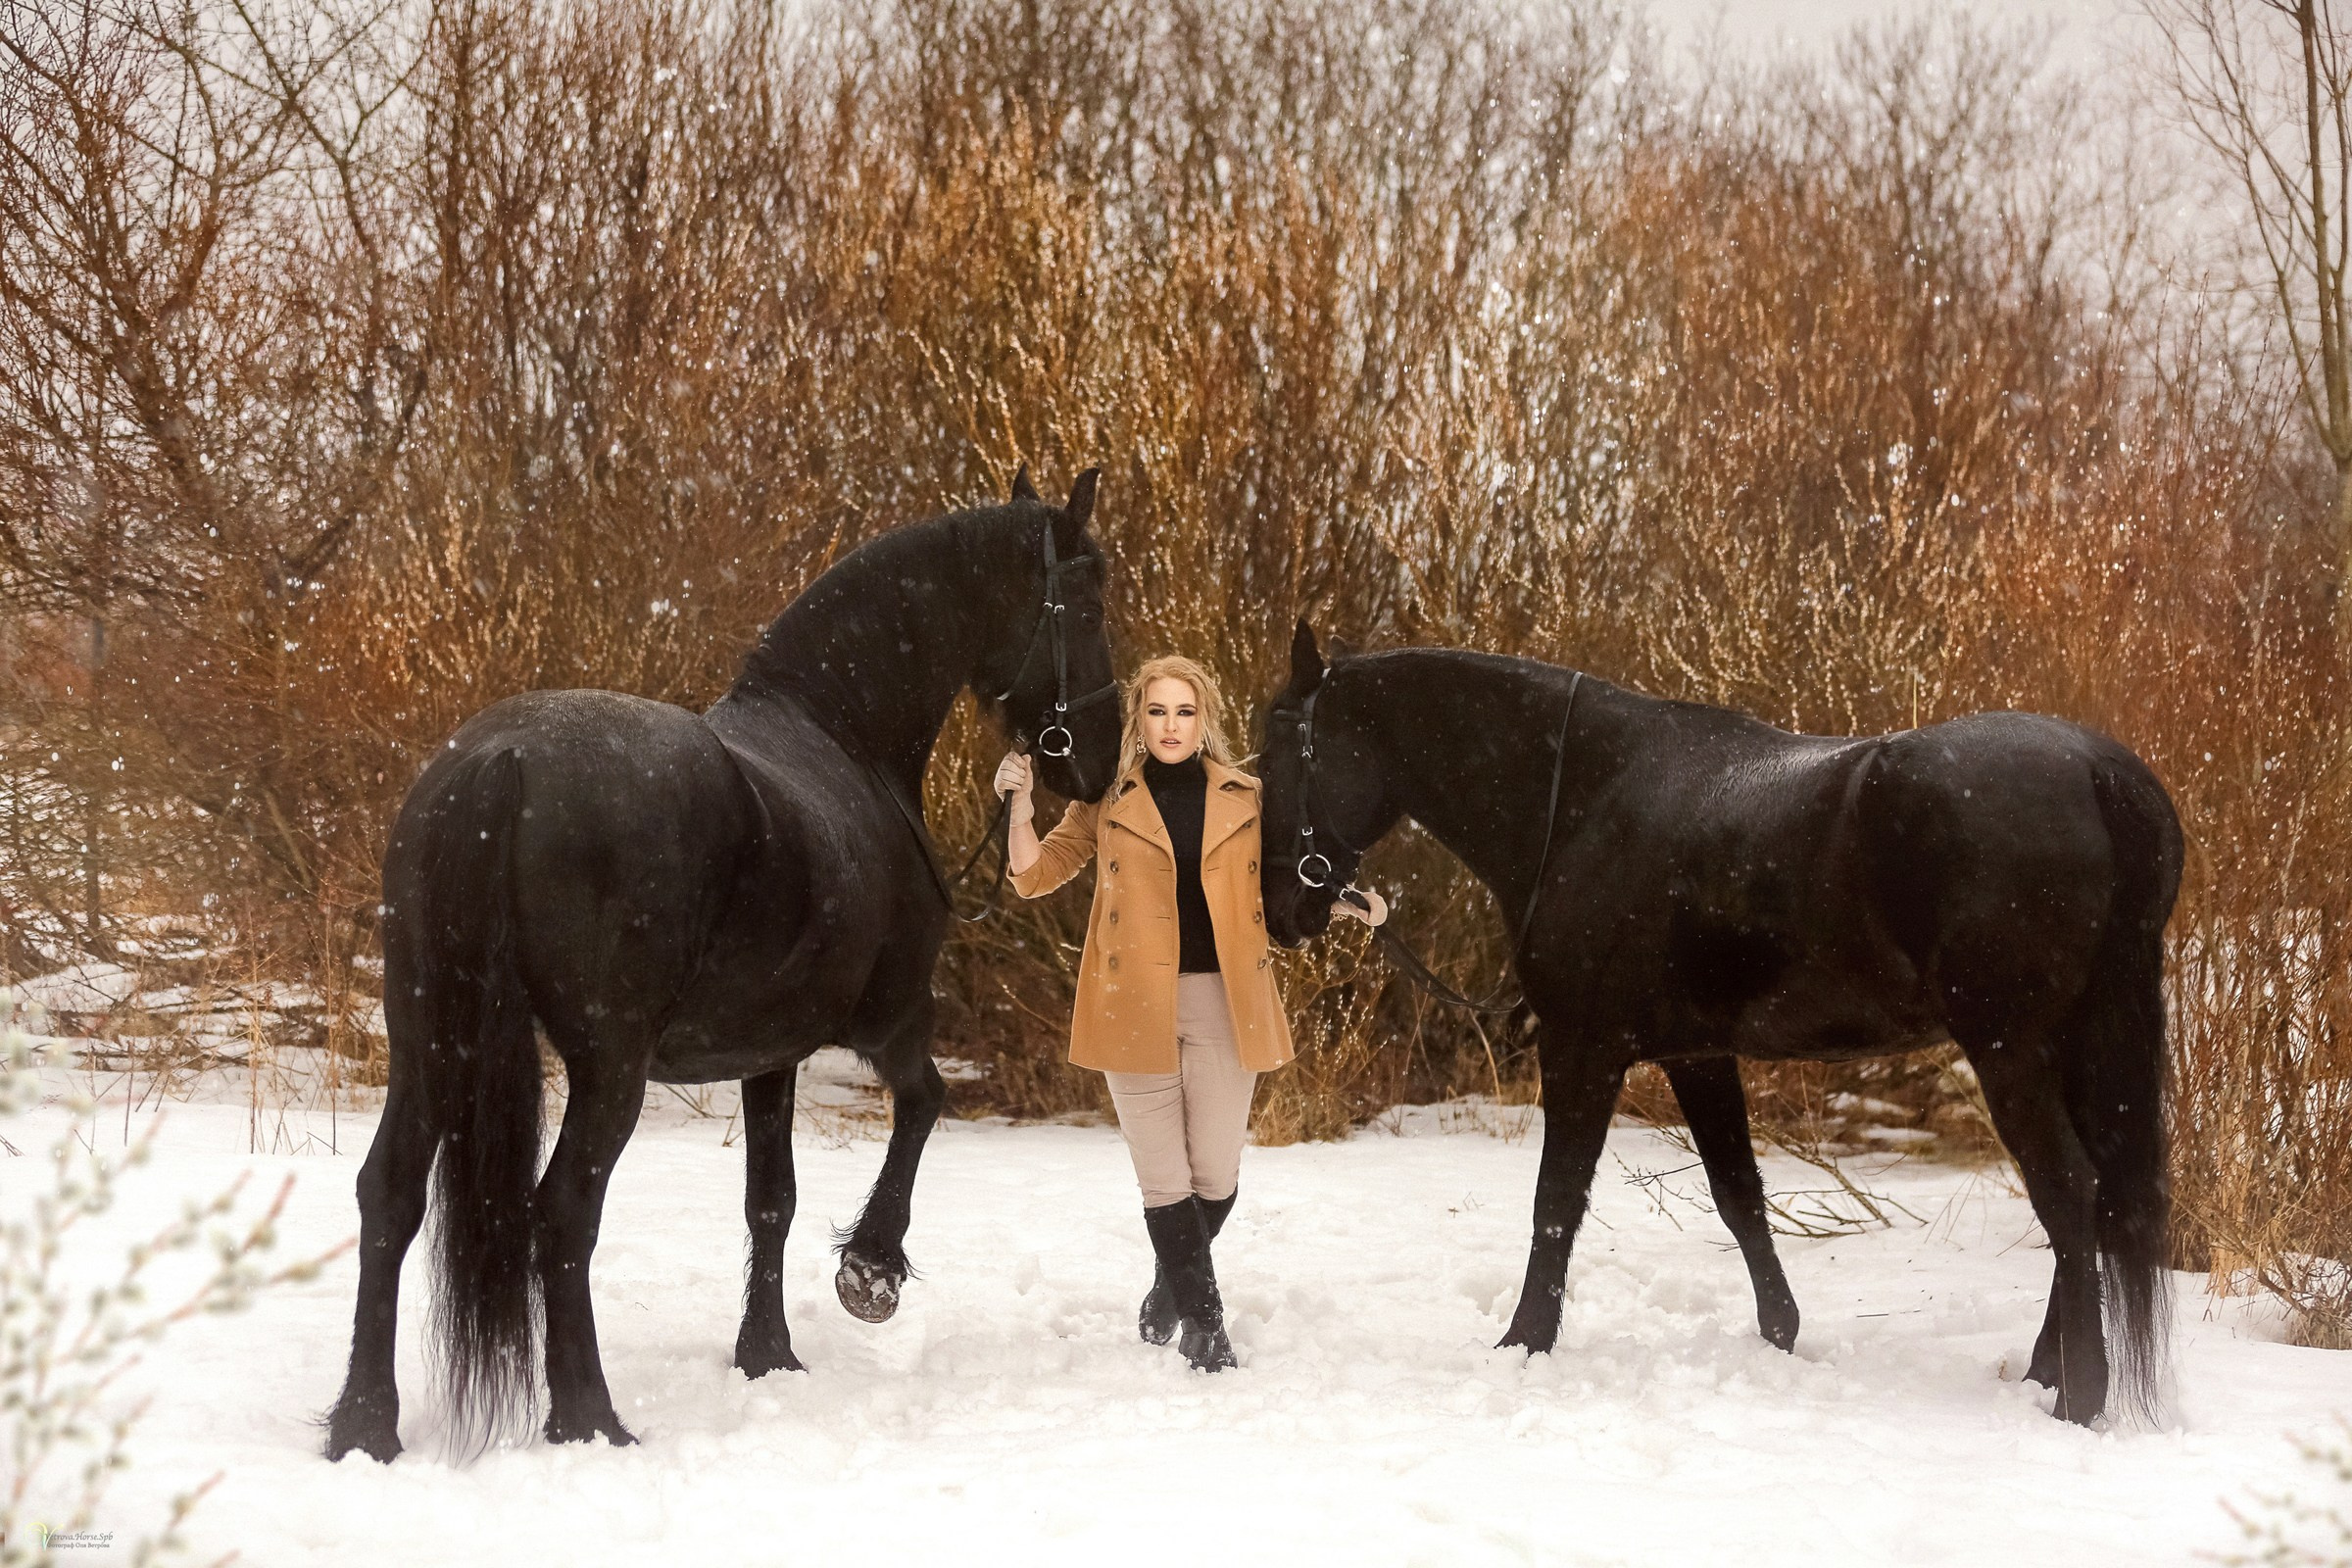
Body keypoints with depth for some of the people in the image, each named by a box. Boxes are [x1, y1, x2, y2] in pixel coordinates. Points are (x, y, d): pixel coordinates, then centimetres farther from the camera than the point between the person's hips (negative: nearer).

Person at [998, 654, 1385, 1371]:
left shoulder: (1244, 801, 8)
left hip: (1223, 1004, 1)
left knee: (1215, 1171, 2)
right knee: (1163, 1175, -2)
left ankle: (1171, 1291, 30)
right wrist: (1021, 801, -8)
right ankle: (1205, 1323, 7)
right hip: (1135, 1006, -1)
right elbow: (1034, 875, 7)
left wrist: (1347, 905, -5)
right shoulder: (1107, 802, 5)